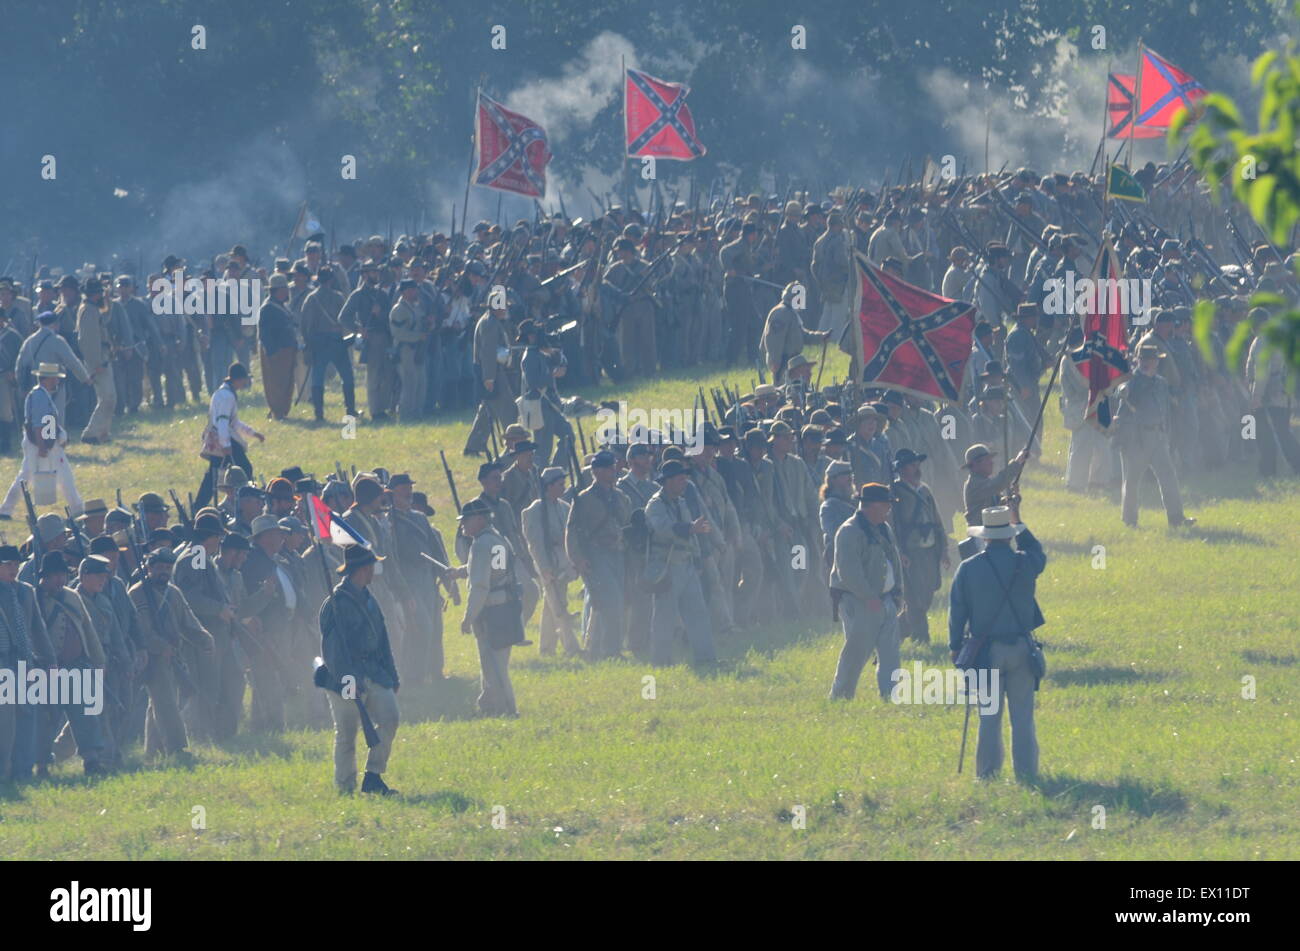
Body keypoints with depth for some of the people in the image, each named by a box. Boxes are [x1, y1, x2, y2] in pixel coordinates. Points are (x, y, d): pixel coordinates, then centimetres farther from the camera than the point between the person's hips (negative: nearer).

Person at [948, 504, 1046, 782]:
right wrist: (1019, 524, 27)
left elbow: (957, 611, 0)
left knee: (989, 717, 4)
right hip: (1021, 650, 0)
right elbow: (1039, 555, 21)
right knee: (1023, 716, 5)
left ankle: (987, 772, 5)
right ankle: (1026, 772, 5)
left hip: (985, 652, 0)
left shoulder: (968, 569, -6)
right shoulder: (1025, 564, -5)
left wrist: (955, 647, 10)